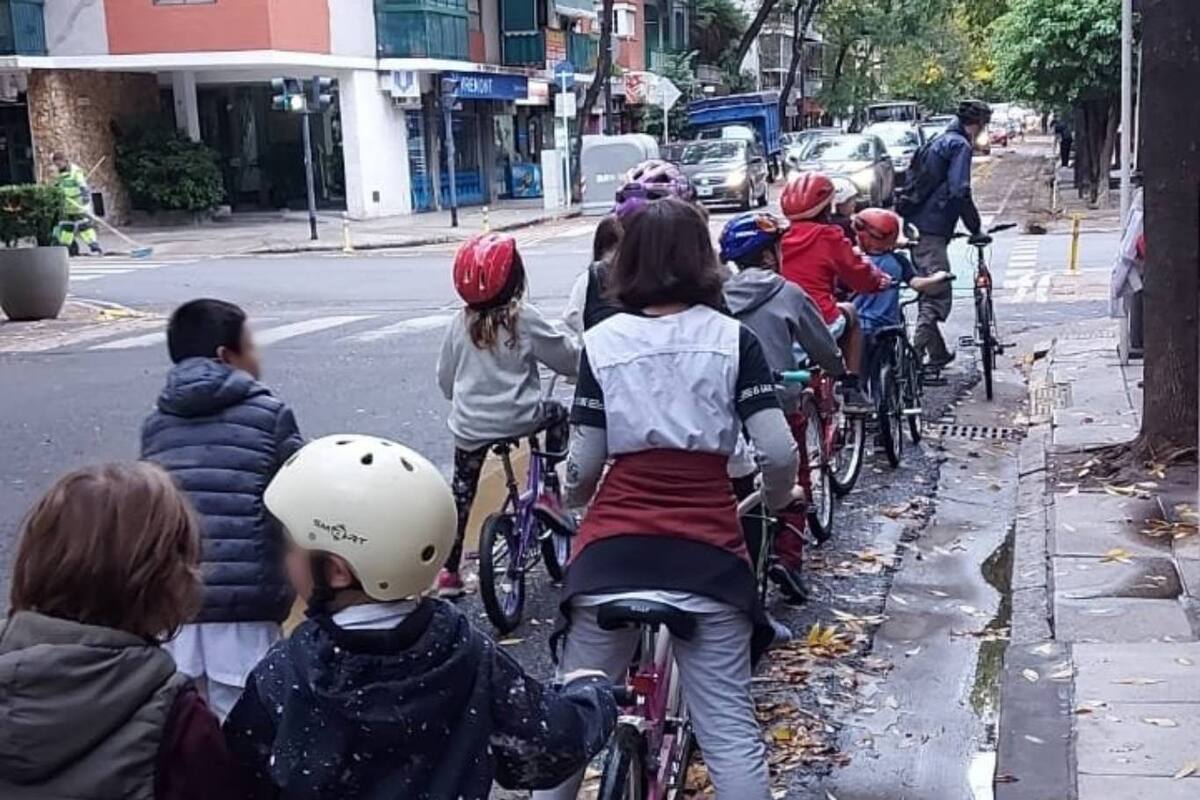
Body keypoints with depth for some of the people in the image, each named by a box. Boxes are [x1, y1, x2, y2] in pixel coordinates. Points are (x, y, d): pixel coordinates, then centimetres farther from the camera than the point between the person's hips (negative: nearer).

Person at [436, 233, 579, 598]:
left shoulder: (459, 324, 2)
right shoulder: (524, 320, -9)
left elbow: (445, 378, 12)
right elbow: (568, 358, -1)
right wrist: (575, 347, 22)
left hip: (470, 426, 3)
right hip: (519, 419, -3)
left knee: (462, 495, 17)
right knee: (558, 415, 27)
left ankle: (449, 570, 18)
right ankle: (550, 494, 17)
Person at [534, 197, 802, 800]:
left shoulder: (601, 342, 1)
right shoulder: (733, 339, 0)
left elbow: (583, 466, 0)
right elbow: (778, 453, -6)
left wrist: (570, 501, 23)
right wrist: (778, 499, 16)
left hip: (611, 553, 1)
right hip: (708, 555, 0)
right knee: (729, 730, 6)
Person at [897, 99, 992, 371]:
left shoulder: (939, 142, 21)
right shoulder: (960, 145, -8)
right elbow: (959, 192, -19)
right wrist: (976, 229, -11)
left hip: (916, 226, 10)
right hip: (931, 230, -10)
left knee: (931, 293, 18)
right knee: (937, 297, -12)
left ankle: (938, 354, 28)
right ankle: (915, 357, -21)